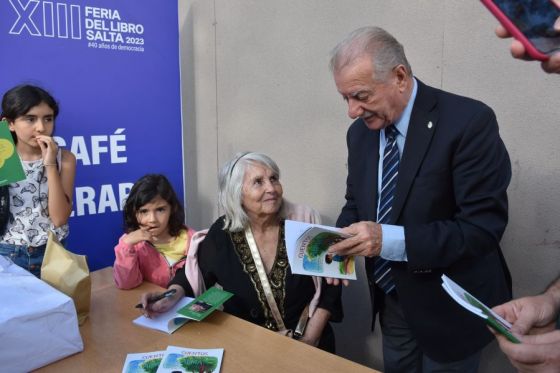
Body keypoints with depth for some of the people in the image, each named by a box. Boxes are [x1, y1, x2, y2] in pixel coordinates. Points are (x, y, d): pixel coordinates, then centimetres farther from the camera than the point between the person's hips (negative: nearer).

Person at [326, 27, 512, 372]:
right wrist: (339, 242, -12)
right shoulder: (360, 132, -1)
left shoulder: (468, 121, -21)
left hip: (450, 305, -5)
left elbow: (484, 225, -25)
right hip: (391, 298, 6)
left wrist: (390, 239, -33)